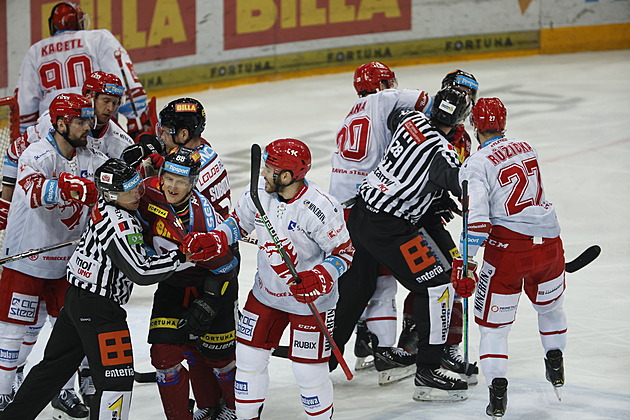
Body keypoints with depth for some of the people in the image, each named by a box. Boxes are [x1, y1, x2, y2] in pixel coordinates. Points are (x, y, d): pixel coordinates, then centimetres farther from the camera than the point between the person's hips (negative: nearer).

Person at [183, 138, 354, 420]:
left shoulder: (320, 209, -26)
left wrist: (321, 278, -32)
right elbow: (239, 221, 8)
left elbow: (345, 252, -17)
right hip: (266, 293, 6)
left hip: (309, 300, -6)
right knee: (249, 357, 11)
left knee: (309, 371, -2)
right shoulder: (260, 190, -9)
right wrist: (214, 240, -10)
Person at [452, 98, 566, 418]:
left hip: (508, 248, -5)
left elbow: (476, 220, -17)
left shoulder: (476, 165, -8)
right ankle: (555, 367, 40)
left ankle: (498, 393, -7)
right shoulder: (527, 148, 11)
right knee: (550, 305, 31)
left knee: (494, 324, 6)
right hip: (549, 241, 5)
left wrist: (463, 264, -12)